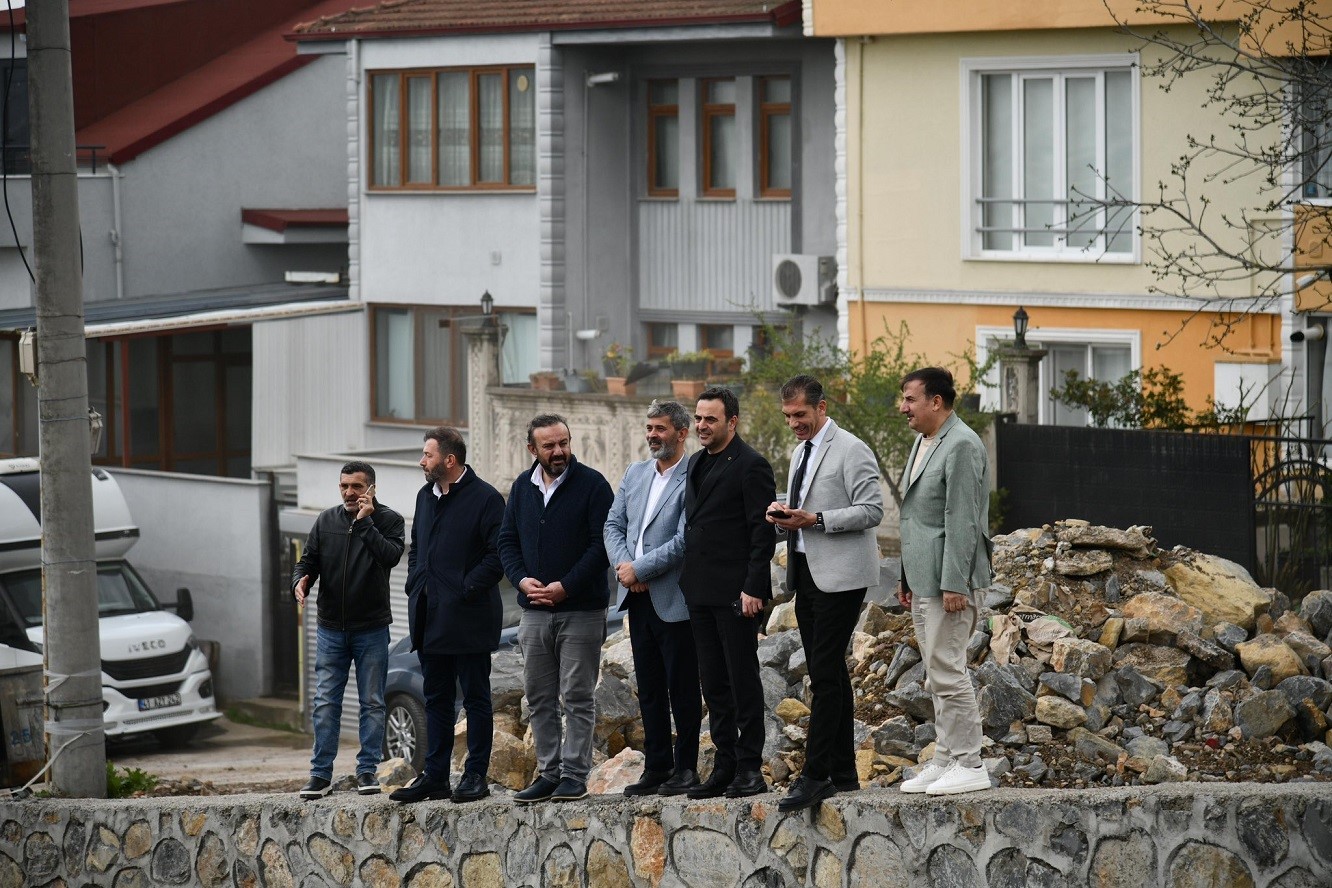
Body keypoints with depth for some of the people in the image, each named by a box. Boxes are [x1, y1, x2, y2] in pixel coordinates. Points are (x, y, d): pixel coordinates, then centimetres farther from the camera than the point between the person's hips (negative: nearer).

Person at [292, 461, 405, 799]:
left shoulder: (388, 520, -3)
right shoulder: (326, 521, 7)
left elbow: (390, 556, -20)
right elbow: (308, 561, 9)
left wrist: (365, 521, -22)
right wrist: (300, 581, -12)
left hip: (372, 629, -2)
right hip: (331, 628, 3)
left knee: (372, 703, 3)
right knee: (325, 703, 1)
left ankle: (367, 770, 10)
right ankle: (321, 774, 4)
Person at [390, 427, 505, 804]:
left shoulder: (485, 499, -10)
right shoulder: (425, 496, 15)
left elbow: (498, 554, -14)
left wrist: (467, 589, -17)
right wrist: (415, 586, 10)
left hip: (468, 618, -8)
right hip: (431, 618, 8)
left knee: (475, 698, 0)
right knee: (436, 698, 11)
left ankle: (475, 776, 5)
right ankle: (434, 777, 15)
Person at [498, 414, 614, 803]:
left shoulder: (592, 484, -6)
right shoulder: (522, 487, 11)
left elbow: (602, 543, -10)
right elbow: (507, 541, 13)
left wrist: (565, 587, -15)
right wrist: (523, 580, -5)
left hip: (581, 610, -5)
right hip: (534, 611, 5)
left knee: (576, 698, -4)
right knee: (539, 698, 7)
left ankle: (574, 775, -1)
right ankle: (549, 773, 14)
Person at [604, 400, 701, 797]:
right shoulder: (635, 474, 13)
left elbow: (684, 541, -18)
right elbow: (613, 524, 13)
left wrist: (639, 570, -14)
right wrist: (623, 564, -5)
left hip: (674, 600, -7)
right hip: (639, 600, 7)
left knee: (682, 689, 0)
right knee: (649, 689, 11)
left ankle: (685, 768, 7)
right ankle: (657, 768, 17)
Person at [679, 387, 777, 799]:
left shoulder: (750, 466, -9)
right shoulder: (696, 464, 17)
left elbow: (763, 532, -13)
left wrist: (753, 589, -18)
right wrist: (688, 580, 13)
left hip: (735, 591, -8)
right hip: (701, 592, 8)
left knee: (742, 678, -4)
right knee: (714, 683, 9)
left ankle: (750, 768, 0)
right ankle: (725, 766, 14)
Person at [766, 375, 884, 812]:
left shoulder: (851, 450, -10)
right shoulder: (801, 452, 19)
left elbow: (872, 510, -15)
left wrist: (815, 519, -21)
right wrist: (783, 514, 6)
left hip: (840, 575, -9)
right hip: (807, 574, 9)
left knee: (825, 674, -13)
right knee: (829, 673, 10)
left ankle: (815, 775, -17)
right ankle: (843, 772, 14)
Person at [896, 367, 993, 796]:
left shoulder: (961, 446, -14)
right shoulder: (923, 443, 17)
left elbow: (962, 520, -19)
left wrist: (954, 584, -22)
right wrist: (906, 578, 22)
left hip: (947, 581, -10)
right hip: (922, 581, 10)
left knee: (947, 672, -10)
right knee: (937, 676, 12)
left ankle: (969, 765, -6)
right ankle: (944, 761, 16)